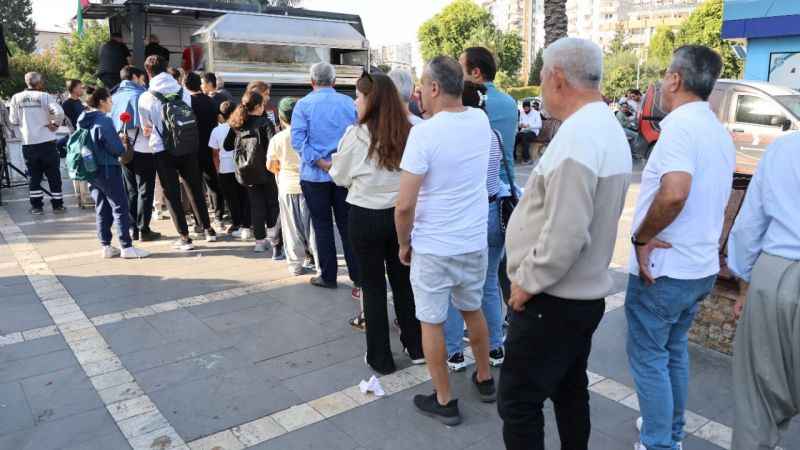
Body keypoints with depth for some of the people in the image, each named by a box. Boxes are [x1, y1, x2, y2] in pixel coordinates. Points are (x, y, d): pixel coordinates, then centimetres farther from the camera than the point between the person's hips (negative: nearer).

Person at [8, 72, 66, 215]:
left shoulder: (16, 98, 4)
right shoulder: (44, 96, -6)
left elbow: (13, 120, 7)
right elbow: (59, 112, -20)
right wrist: (55, 124, -4)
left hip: (28, 143, 3)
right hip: (47, 142, -3)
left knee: (34, 176, 10)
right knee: (53, 175, 6)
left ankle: (36, 206, 11)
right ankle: (57, 205, 9)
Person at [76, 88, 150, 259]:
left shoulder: (83, 121, 11)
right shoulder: (104, 120, -15)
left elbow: (82, 144, 18)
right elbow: (115, 147, -19)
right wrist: (123, 149, 4)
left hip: (91, 171, 8)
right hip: (108, 169, -8)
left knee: (102, 209, 13)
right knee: (120, 207, -3)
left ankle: (106, 247, 16)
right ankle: (127, 247, -3)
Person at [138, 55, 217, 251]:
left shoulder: (145, 98, -7)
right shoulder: (183, 92, -1)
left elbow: (146, 129, 4)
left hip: (162, 150, -2)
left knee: (172, 194, 7)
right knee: (195, 189, 16)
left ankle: (185, 237, 6)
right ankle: (208, 229, 22)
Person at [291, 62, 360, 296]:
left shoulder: (304, 104, -5)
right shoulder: (348, 103, 1)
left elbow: (297, 140, -14)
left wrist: (319, 161, -16)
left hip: (315, 175, -2)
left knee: (323, 226, 9)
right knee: (347, 225, 8)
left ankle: (328, 276, 16)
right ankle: (358, 278, 8)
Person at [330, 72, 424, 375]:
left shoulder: (356, 134, -13)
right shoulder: (408, 132, -3)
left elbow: (340, 177, 1)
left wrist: (346, 171, 21)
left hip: (366, 217, -4)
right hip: (400, 214, 4)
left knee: (373, 286, 8)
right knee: (403, 280, 17)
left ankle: (380, 358, 18)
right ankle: (416, 347, 28)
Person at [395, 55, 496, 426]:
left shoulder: (423, 133, -19)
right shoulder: (481, 121, -1)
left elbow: (404, 205, -20)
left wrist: (404, 243, -4)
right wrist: (427, 112, 16)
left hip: (433, 247, -6)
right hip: (475, 242, 6)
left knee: (432, 322, 10)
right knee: (473, 310, 24)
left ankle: (444, 402, 22)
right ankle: (484, 380, 40)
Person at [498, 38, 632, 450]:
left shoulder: (576, 136, -22)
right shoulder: (610, 128, 10)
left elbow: (565, 232, -28)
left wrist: (528, 281, -15)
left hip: (552, 300, -10)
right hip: (586, 292, 10)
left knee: (518, 402, 1)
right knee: (570, 390, 22)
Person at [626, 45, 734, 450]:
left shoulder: (680, 124, -19)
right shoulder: (720, 132, 11)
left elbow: (674, 193, -34)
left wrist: (641, 238, -21)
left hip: (662, 270, -9)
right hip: (702, 268, 9)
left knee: (648, 357, 5)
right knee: (674, 351, 22)